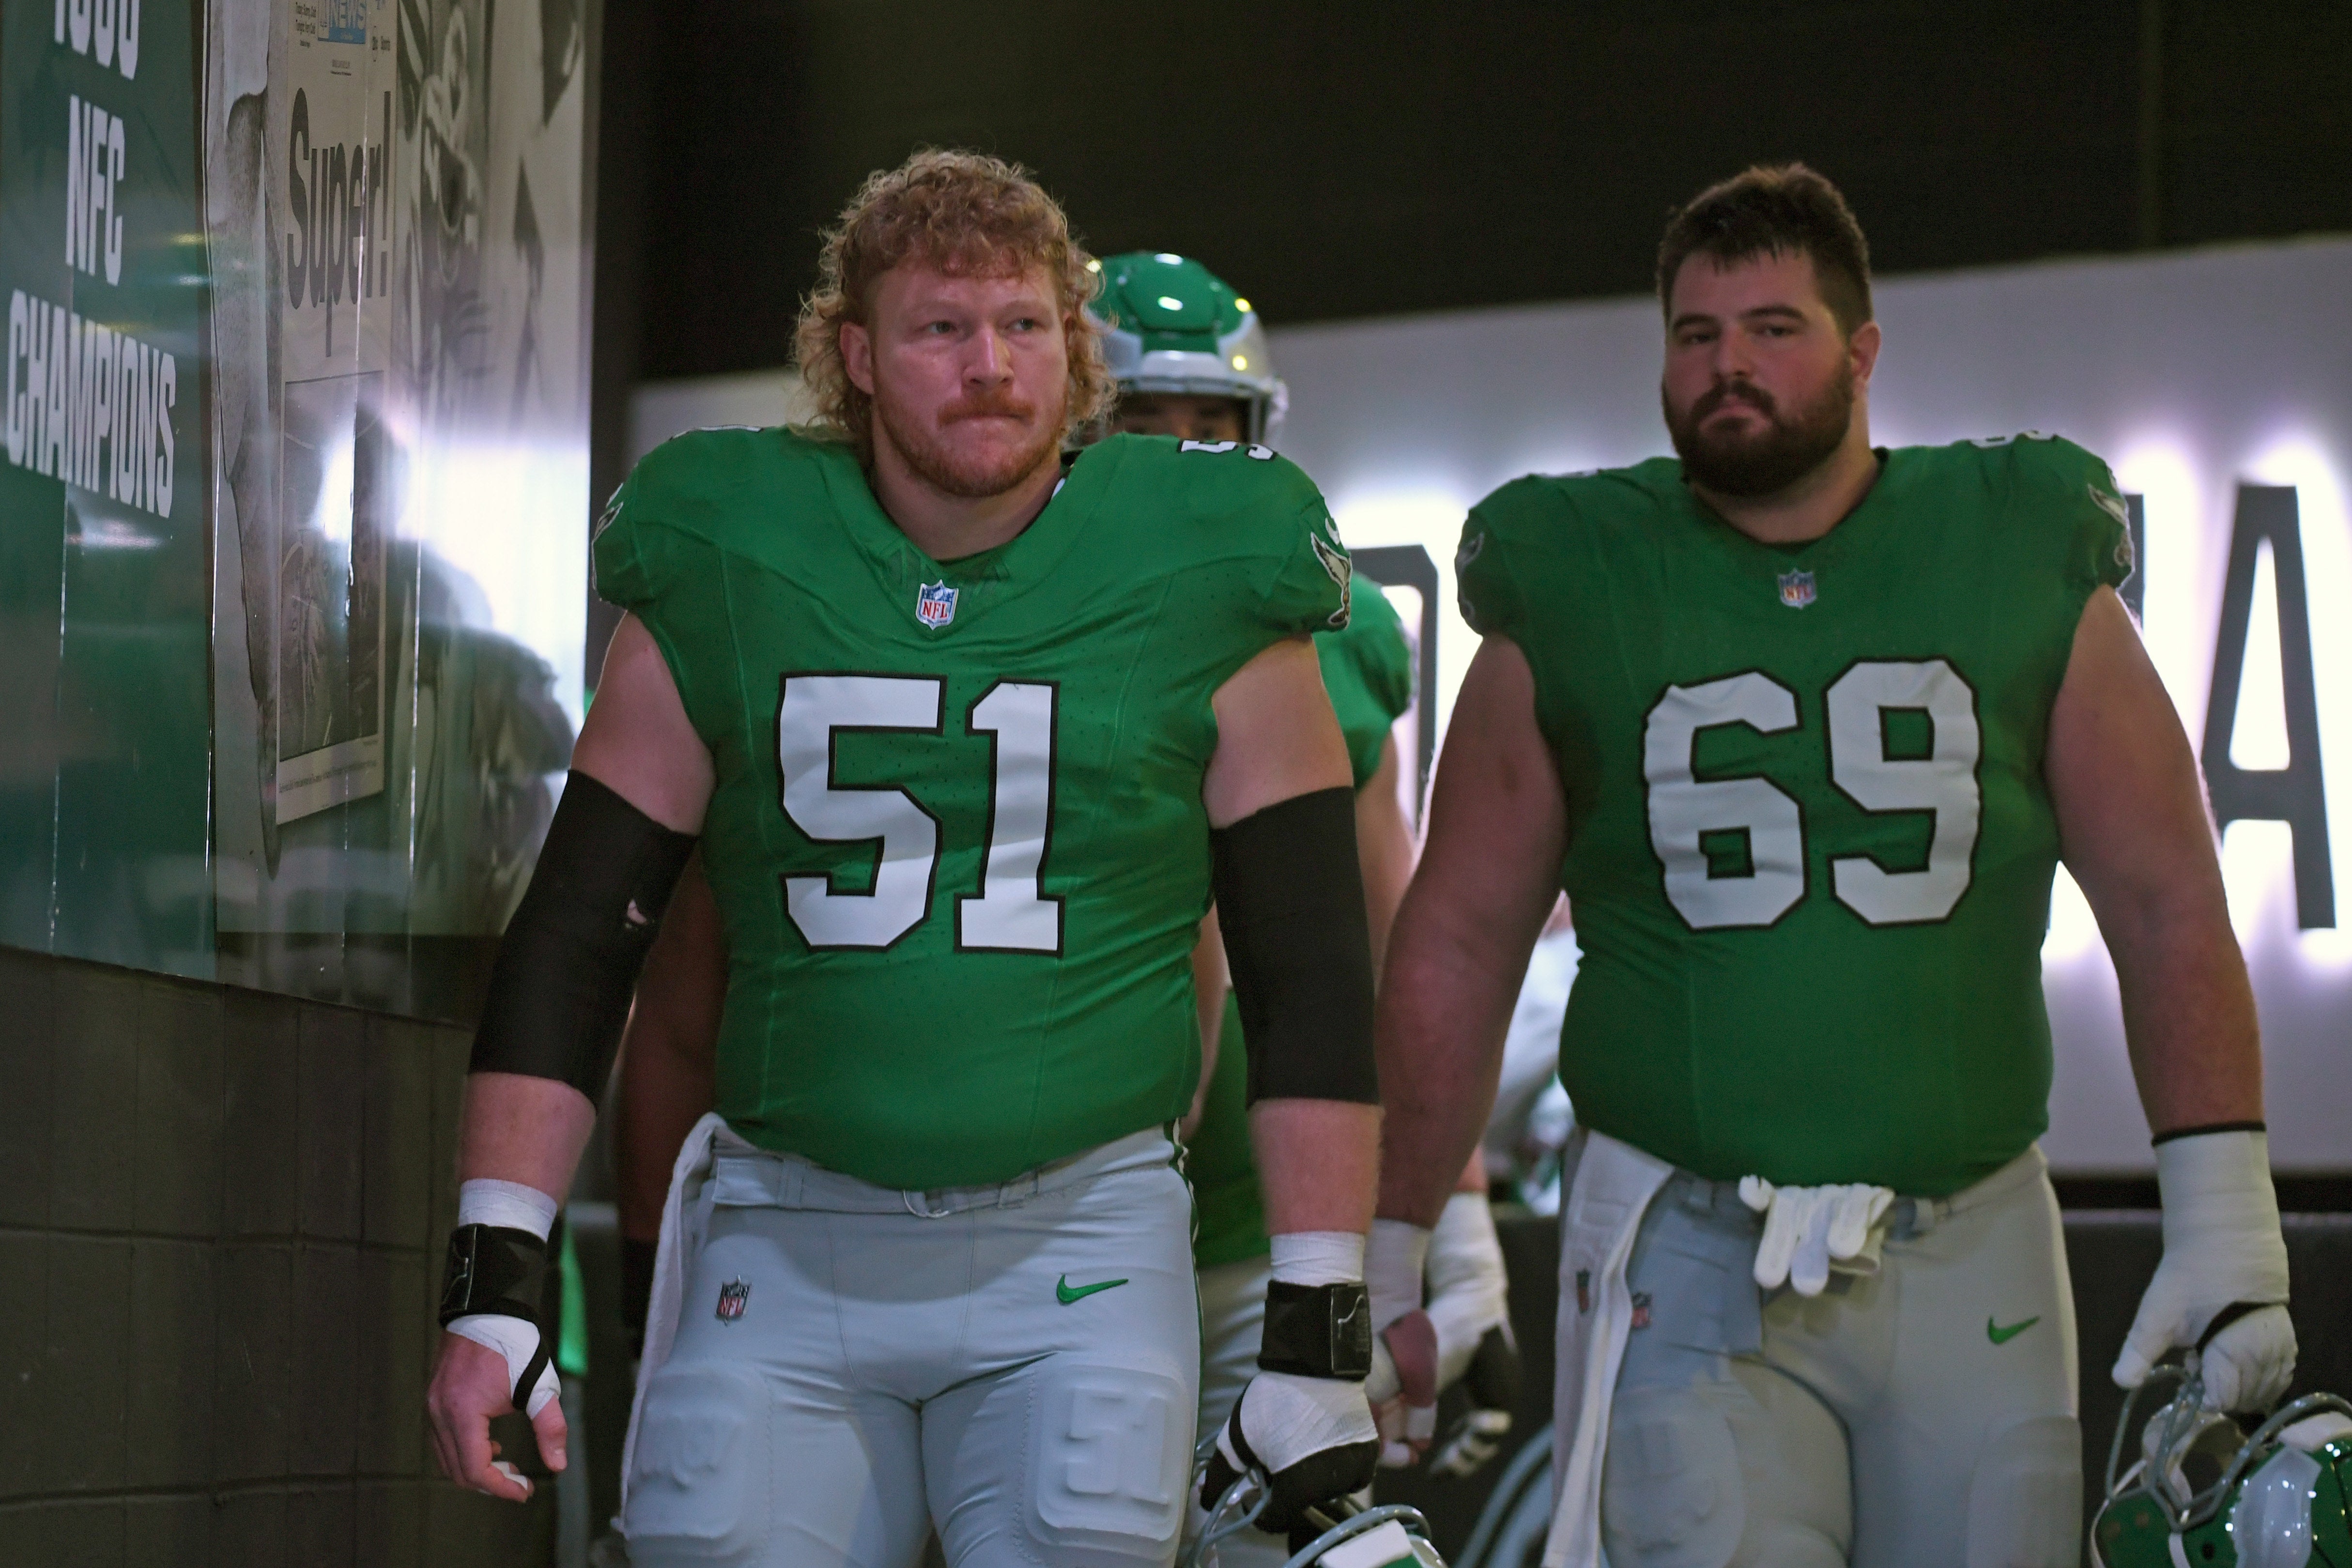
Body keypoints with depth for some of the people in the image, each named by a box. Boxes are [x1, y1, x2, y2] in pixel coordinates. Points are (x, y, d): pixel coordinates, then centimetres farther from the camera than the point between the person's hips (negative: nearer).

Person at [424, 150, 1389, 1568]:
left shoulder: (1196, 588, 0)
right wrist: (496, 1287, -1)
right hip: (783, 1242, 1)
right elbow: (574, 944, 6)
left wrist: (1321, 1339, -1)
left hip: (1076, 1240, -1)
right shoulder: (727, 570, 3)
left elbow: (1312, 987, 3)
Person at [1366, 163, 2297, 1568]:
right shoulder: (1574, 597, 3)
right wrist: (1386, 1266, 7)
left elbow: (2168, 908, 5)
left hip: (1971, 1261, 1)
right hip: (1688, 1271, -1)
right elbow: (1459, 946, 8)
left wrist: (2226, 1226, -1)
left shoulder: (2024, 567, 5)